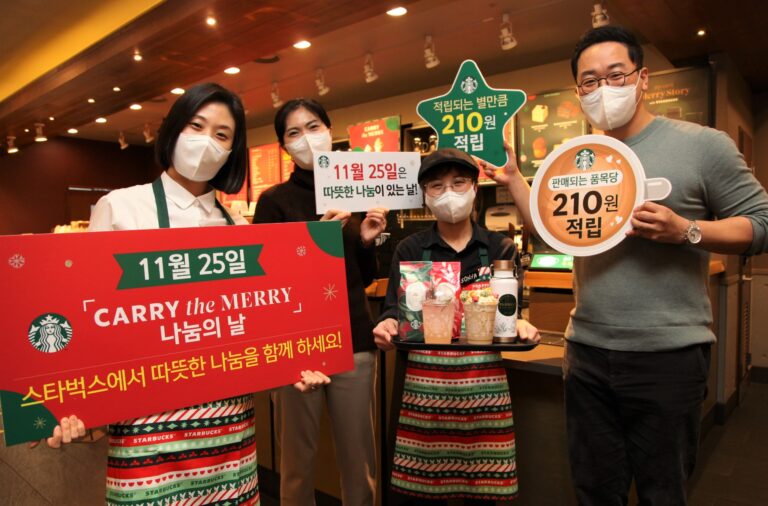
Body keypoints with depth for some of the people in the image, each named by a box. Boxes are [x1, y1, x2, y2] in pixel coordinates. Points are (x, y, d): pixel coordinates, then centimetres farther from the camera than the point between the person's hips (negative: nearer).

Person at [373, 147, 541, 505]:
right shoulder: (409, 250, 4)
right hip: (425, 382, 0)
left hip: (484, 382, 1)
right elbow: (395, 309, -5)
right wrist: (387, 326, -24)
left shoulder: (500, 248, 6)